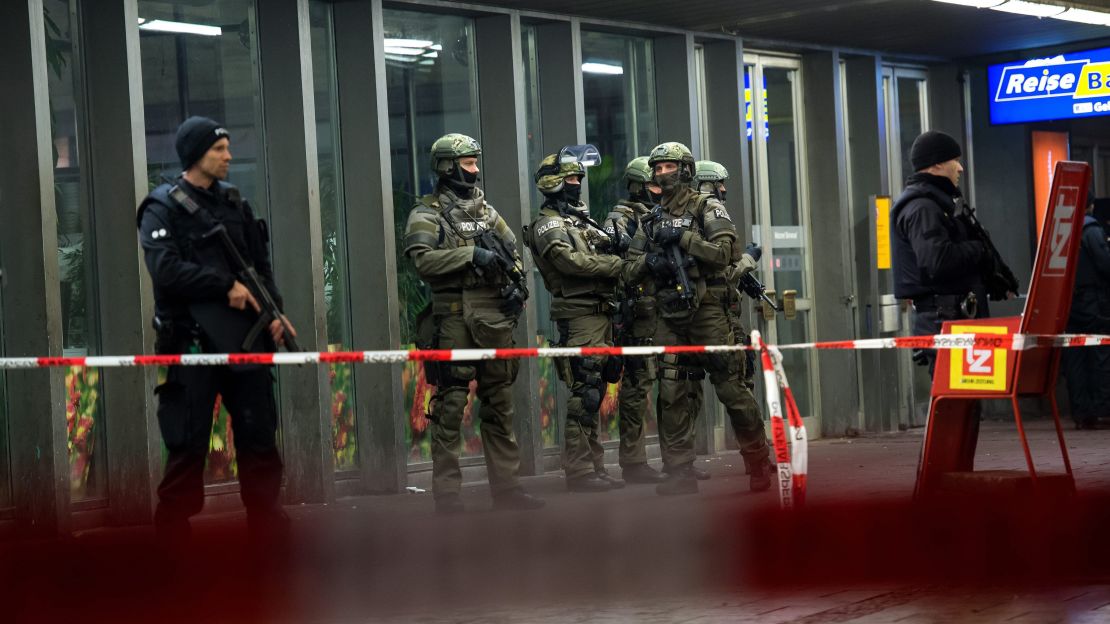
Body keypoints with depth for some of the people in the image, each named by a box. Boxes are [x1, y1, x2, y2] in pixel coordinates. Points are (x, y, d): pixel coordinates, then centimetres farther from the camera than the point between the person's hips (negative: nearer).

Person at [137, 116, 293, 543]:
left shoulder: (234, 202, 15)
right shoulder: (163, 208, -4)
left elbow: (262, 265, 18)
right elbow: (166, 271, -17)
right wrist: (226, 286, -14)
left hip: (245, 337, 6)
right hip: (192, 340, -6)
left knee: (259, 430, 8)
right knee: (189, 442, -3)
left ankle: (266, 519, 17)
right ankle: (173, 529, 6)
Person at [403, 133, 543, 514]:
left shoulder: (487, 211, 18)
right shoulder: (427, 214, -1)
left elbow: (513, 253, 24)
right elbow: (422, 260, -15)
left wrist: (515, 285, 6)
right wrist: (471, 255, -19)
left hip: (495, 318, 6)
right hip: (453, 320, -6)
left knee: (500, 404, 10)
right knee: (450, 407, -6)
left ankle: (506, 486, 16)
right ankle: (447, 495, -3)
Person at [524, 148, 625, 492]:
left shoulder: (581, 219, 24)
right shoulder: (549, 224, -4)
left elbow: (606, 256, 20)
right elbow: (570, 261, -19)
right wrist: (620, 264, -16)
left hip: (600, 313, 9)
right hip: (579, 316, -9)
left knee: (594, 392, 10)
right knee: (584, 392, -12)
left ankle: (594, 467, 14)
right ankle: (579, 470, -12)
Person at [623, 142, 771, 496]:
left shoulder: (708, 208, 3)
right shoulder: (651, 219, 16)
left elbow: (722, 252, -11)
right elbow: (630, 272, 13)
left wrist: (682, 237, -16)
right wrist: (648, 261, -8)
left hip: (706, 311, -4)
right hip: (669, 317, 4)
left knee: (729, 387, -4)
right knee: (671, 395, -1)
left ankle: (759, 459, 9)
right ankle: (680, 473, 2)